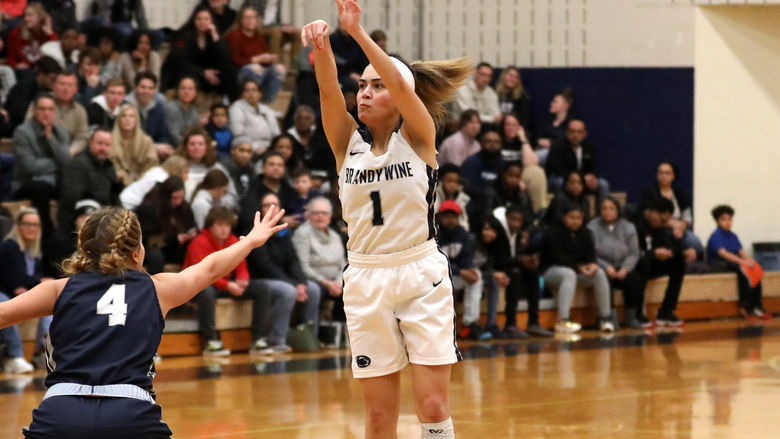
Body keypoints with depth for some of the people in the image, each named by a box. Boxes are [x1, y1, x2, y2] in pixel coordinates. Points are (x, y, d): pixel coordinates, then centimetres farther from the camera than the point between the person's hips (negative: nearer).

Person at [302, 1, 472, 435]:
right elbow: (329, 92, -13)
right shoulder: (348, 142, 6)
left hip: (421, 275, -3)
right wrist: (322, 47, -33)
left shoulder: (418, 137, -2)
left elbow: (401, 84, -20)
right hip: (366, 280, 3)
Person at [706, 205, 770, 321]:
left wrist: (749, 260, -17)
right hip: (717, 264, -8)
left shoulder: (733, 236, 15)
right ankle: (745, 307, -30)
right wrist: (742, 261, -30)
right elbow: (723, 253, -24)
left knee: (756, 269, -14)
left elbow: (741, 251, 6)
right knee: (742, 269, -34)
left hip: (732, 262, 8)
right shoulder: (716, 236, -11)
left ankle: (757, 307, -18)